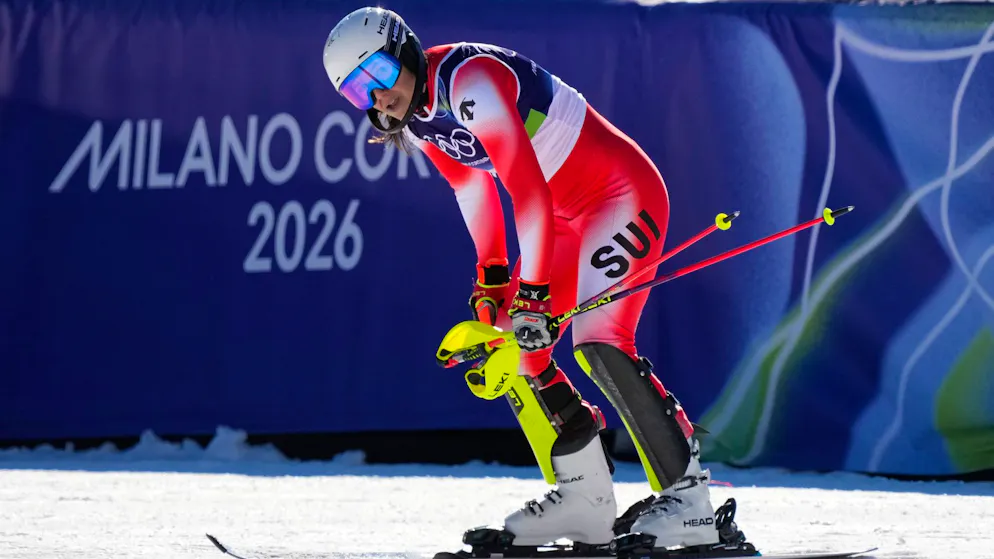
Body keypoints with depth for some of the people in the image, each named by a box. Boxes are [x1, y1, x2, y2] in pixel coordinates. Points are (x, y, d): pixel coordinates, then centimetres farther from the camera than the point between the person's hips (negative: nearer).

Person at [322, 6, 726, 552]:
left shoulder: (468, 80, -27)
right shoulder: (414, 117, 1)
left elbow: (527, 188, -32)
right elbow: (472, 184, 16)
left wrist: (534, 295, -34)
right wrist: (492, 277, 13)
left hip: (625, 192, -9)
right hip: (568, 215, 9)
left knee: (599, 342, -23)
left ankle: (687, 496, -17)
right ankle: (585, 496, 9)